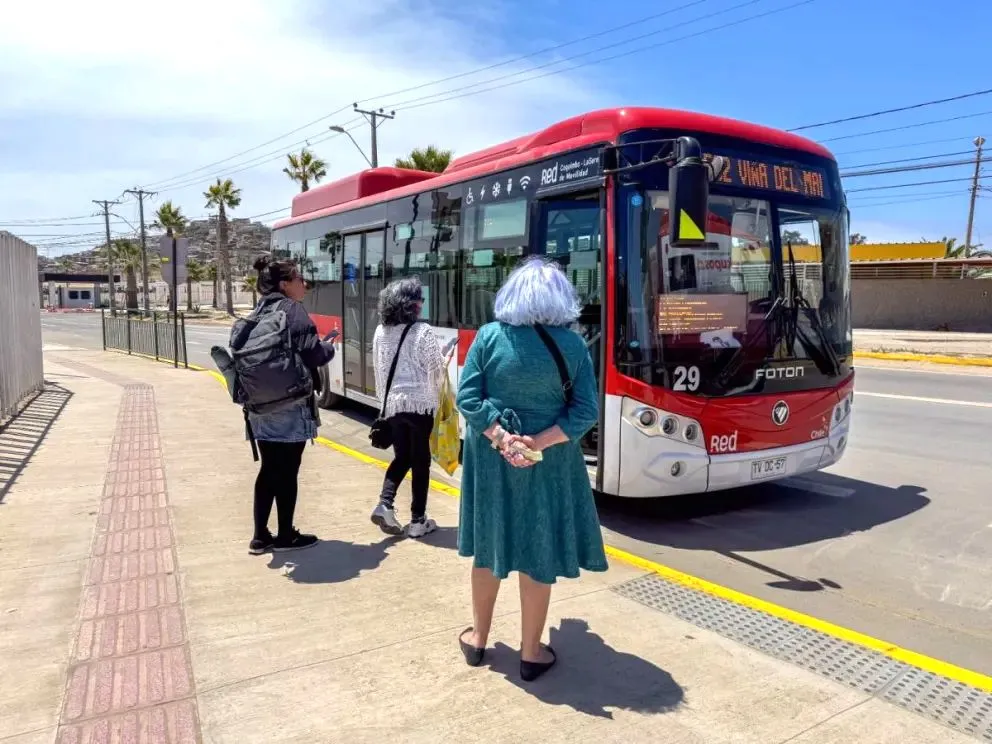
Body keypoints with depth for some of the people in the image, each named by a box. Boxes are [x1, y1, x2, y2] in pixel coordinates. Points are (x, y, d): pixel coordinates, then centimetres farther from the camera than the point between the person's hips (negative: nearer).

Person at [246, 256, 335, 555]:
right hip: (290, 405, -7)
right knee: (287, 471, 3)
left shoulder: (259, 312, 14)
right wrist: (329, 349, 0)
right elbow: (310, 353, -19)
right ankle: (286, 536, 15)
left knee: (268, 470, 14)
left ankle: (260, 536, 20)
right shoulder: (293, 310, -10)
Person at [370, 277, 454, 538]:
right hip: (420, 403, -5)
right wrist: (443, 356, 13)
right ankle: (417, 521, 11)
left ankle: (384, 504, 1)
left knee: (401, 456, 19)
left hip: (392, 404, 5)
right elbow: (436, 370, -9)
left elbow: (379, 369, 11)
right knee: (420, 460, 6)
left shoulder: (380, 332, 4)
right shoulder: (423, 332, -13)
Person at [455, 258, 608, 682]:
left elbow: (467, 399, -10)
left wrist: (501, 438, -14)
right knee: (539, 555, 10)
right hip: (547, 464, -1)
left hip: (491, 459, 1)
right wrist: (538, 442, -15)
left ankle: (478, 638, 33)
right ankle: (531, 653, 22)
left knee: (487, 547, 17)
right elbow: (586, 412, -10)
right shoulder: (572, 344, -6)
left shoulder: (490, 336, -6)